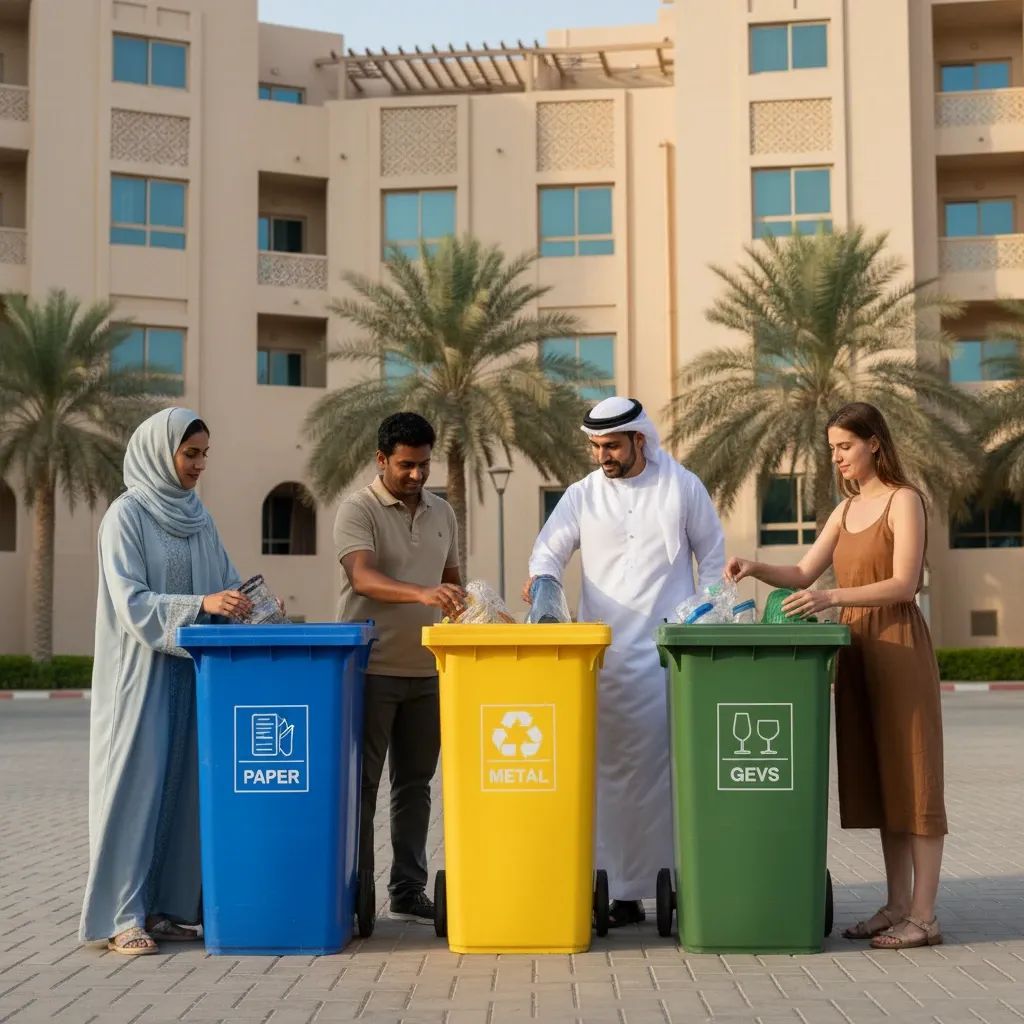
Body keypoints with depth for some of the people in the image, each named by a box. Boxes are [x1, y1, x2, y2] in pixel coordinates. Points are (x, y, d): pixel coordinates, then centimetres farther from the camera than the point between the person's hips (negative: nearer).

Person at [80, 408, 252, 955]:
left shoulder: (197, 516, 12)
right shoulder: (127, 514, -7)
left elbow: (226, 579, 13)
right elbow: (130, 601, -15)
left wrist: (252, 604, -8)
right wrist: (202, 604, -24)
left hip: (190, 668, 6)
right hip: (142, 670, -6)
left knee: (182, 785, 6)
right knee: (136, 782, -5)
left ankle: (162, 908, 14)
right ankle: (122, 917, 1)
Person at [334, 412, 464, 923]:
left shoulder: (442, 512, 12)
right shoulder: (358, 510, -7)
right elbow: (363, 578, -23)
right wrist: (421, 594, -38)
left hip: (426, 670, 6)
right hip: (371, 669, -5)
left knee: (415, 782, 10)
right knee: (362, 782, 1)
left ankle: (408, 890, 18)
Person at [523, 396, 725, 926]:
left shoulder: (683, 487, 6)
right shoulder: (582, 495, 9)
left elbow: (712, 557, 11)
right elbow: (550, 549, 5)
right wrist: (541, 579, -18)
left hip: (672, 654, -1)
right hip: (606, 658, 2)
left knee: (677, 768, -2)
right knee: (612, 773, 1)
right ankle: (622, 891, 7)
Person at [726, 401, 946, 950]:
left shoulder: (903, 501, -7)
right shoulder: (846, 509, 16)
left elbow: (903, 584, -16)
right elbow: (803, 574, 15)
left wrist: (833, 596, -27)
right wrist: (757, 569, -3)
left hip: (899, 647, -8)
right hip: (856, 651, 8)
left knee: (911, 778, -5)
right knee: (875, 780, 8)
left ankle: (923, 916, -2)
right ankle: (897, 905, 15)